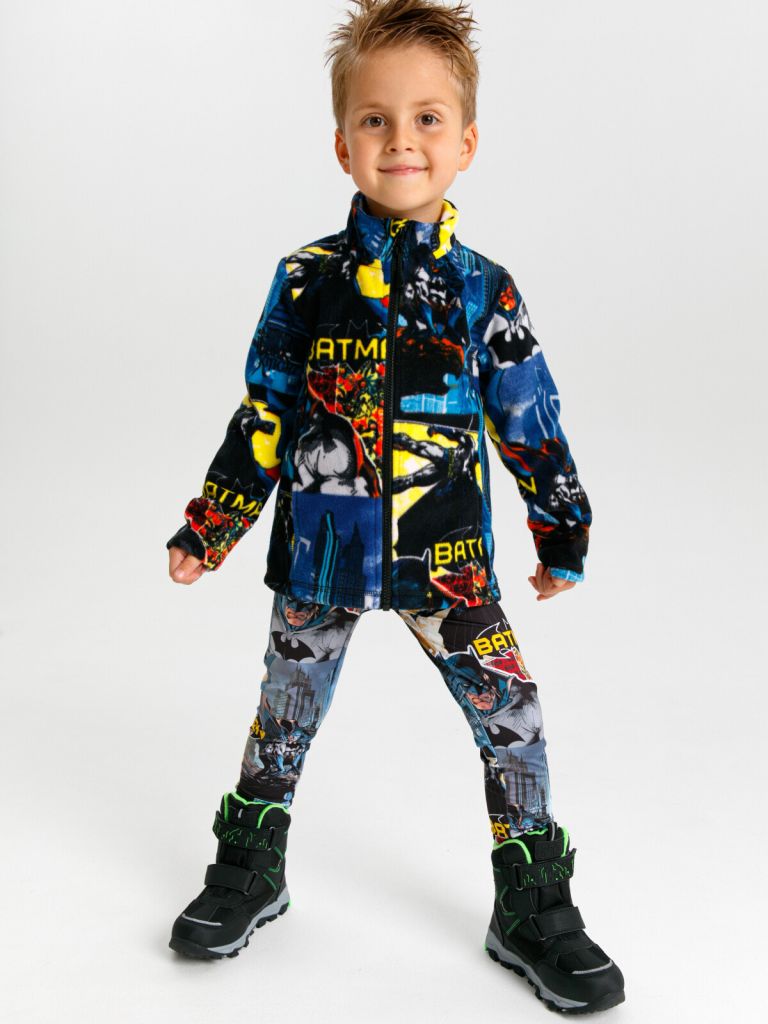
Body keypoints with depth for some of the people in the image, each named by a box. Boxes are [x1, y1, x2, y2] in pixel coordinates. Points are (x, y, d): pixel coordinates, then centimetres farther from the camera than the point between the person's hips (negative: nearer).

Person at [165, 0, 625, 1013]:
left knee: (513, 720, 0)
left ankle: (534, 913, 21)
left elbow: (531, 425, 4)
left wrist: (563, 533, 10)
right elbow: (264, 418, 3)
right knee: (287, 706, 16)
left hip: (448, 555, 0)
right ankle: (250, 874, 40)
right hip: (322, 550, 1)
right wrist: (208, 528, 4)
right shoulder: (308, 281, -4)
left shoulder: (483, 289, -5)